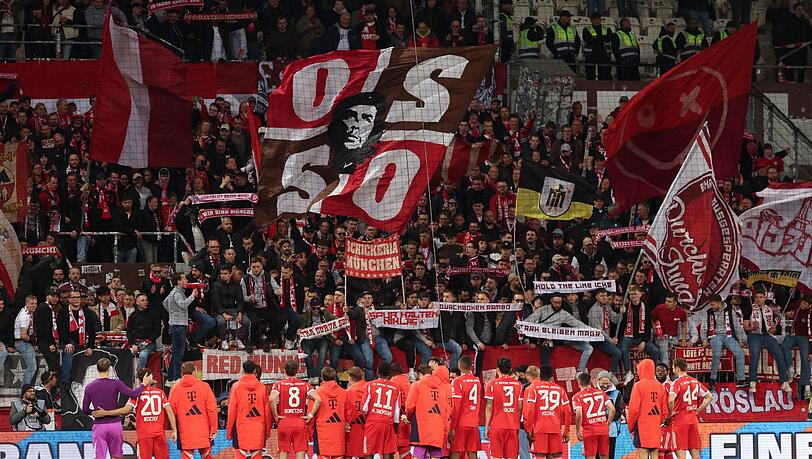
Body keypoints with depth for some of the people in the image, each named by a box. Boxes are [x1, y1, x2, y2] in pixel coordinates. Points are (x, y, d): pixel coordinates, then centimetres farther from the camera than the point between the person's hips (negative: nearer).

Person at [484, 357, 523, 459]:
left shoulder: (492, 384, -3)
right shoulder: (518, 384, 5)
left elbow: (489, 407, -4)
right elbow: (520, 407, 7)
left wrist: (486, 427, 0)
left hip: (497, 426, -3)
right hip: (513, 426, 3)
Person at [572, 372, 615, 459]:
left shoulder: (577, 396, -3)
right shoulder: (601, 393, 9)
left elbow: (579, 414, -16)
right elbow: (612, 409, 1)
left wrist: (578, 431, -6)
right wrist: (607, 424, 12)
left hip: (589, 430, -4)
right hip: (603, 429, 4)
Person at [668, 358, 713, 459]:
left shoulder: (677, 383, -11)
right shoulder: (695, 382, 9)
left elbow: (671, 400, -27)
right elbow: (709, 397, 14)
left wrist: (671, 412, -10)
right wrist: (698, 411, 14)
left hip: (680, 420, -6)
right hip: (693, 419, 6)